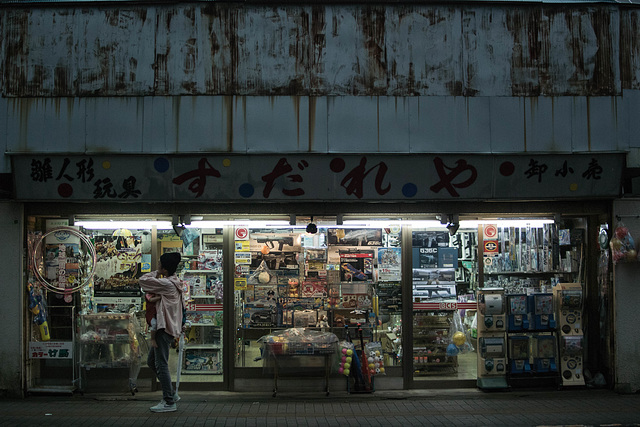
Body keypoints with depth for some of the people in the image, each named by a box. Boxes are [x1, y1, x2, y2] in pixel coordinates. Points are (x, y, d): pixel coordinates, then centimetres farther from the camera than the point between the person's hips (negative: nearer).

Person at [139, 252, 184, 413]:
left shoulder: (167, 283, -16)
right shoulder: (175, 282, 13)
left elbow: (143, 280, -16)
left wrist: (157, 273, -2)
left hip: (165, 328, -10)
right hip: (168, 327, 10)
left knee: (161, 365, -6)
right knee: (151, 361, 17)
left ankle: (169, 402, -2)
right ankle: (171, 394, 21)